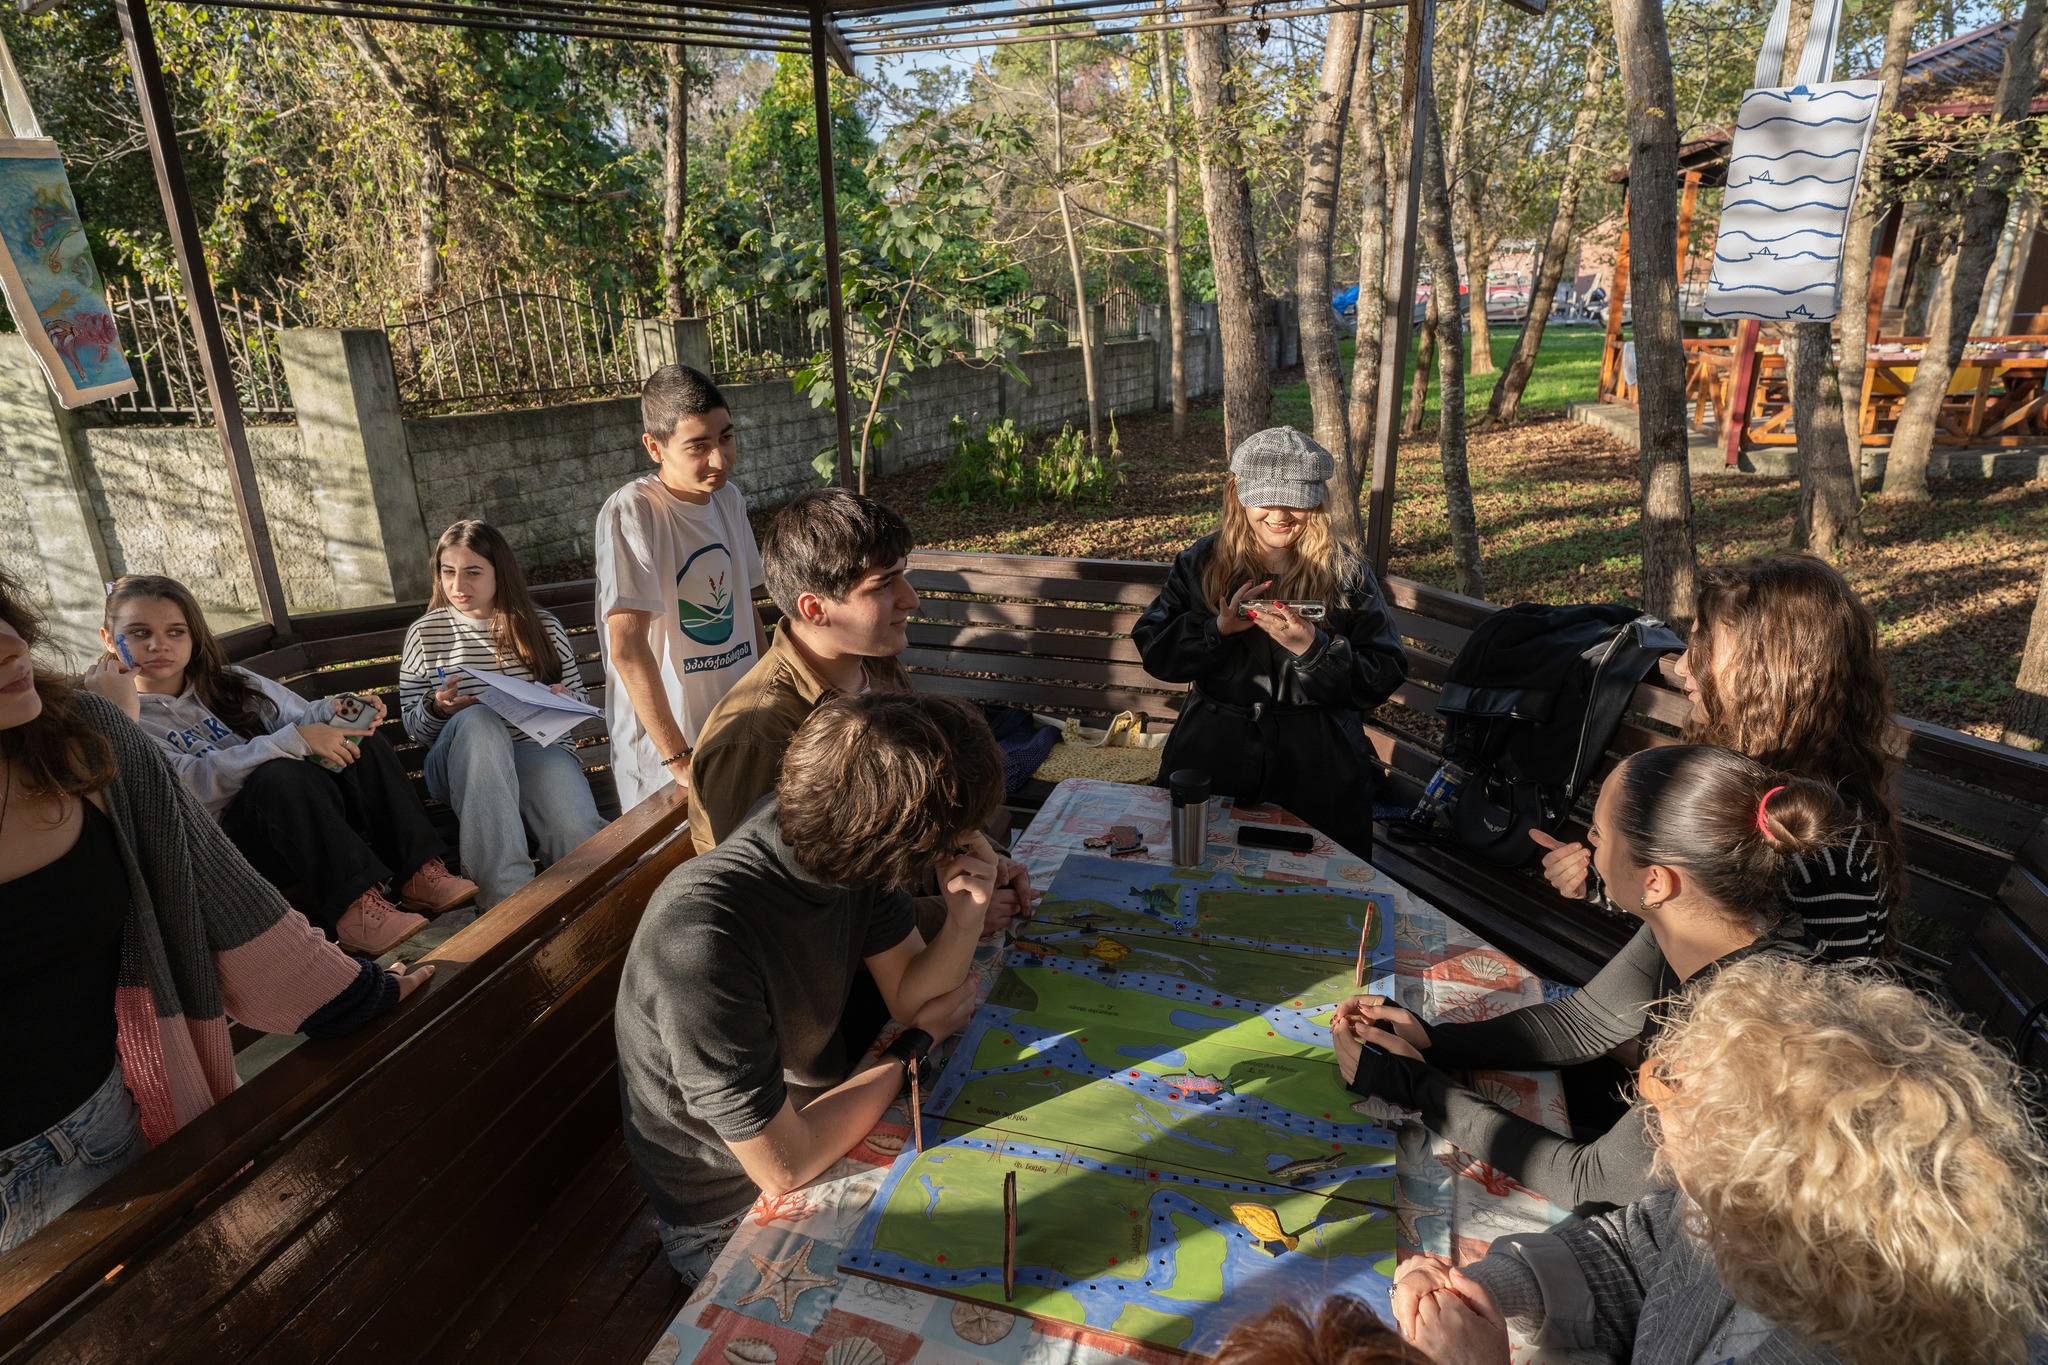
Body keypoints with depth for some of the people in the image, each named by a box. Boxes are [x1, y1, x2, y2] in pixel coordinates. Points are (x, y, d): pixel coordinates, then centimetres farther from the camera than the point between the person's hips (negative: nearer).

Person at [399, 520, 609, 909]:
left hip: (538, 748, -1)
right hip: (463, 762, 1)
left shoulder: (544, 627, 11)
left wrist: (563, 700, -7)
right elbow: (412, 726, 11)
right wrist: (437, 709, -12)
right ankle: (507, 893, -47)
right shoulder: (424, 633, 9)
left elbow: (577, 698, 18)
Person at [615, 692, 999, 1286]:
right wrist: (917, 1043, -17)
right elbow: (783, 1165, -31)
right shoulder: (701, 939, -39)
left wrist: (966, 918, -27)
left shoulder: (848, 848, -17)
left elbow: (909, 994, -6)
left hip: (814, 1113, 6)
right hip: (731, 1216, -6)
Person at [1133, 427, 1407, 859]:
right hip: (1212, 759, 1)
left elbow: (1384, 677, -8)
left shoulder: (1346, 573, -2)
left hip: (1317, 772, -1)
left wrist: (1313, 648, -23)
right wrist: (1218, 628, -19)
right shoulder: (1201, 563, 3)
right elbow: (1154, 651, -3)